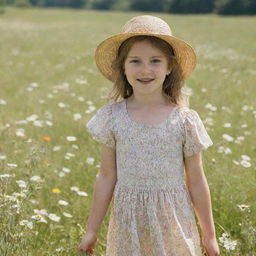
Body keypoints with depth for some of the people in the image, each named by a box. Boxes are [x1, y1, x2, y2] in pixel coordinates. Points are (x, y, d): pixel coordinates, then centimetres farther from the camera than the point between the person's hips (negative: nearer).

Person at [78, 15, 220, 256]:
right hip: (127, 223, 1)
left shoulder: (185, 121, -7)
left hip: (173, 222, -1)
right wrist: (92, 230, 7)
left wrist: (209, 235, 6)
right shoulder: (113, 117, -4)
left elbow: (196, 182, 0)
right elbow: (107, 177, 4)